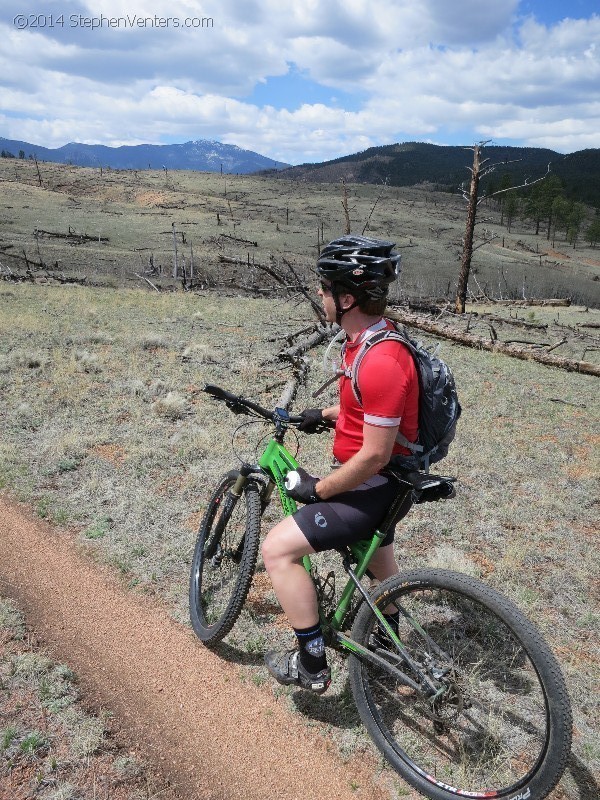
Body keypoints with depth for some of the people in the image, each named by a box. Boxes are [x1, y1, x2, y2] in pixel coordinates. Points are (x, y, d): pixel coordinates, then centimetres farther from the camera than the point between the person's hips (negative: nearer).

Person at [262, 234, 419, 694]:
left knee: (278, 548, -12)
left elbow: (374, 455, -29)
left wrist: (319, 489, -18)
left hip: (374, 486, -11)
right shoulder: (370, 337, 2)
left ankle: (311, 665, 3)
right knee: (377, 557, 32)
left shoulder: (380, 362, -31)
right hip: (379, 481, 11)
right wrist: (327, 414, 13)